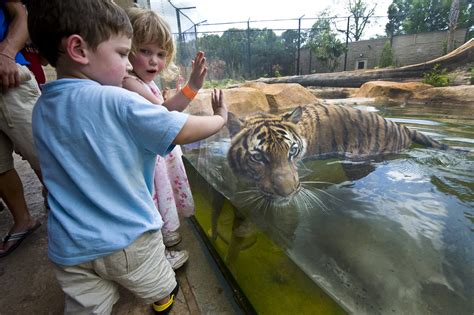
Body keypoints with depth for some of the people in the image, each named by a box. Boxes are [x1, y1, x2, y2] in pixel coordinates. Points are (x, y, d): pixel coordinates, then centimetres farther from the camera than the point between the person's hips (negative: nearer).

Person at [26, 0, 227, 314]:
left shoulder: (41, 108, 1)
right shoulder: (117, 102, -22)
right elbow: (184, 132, -20)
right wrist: (220, 118, -2)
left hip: (68, 248, 6)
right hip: (127, 238, -5)